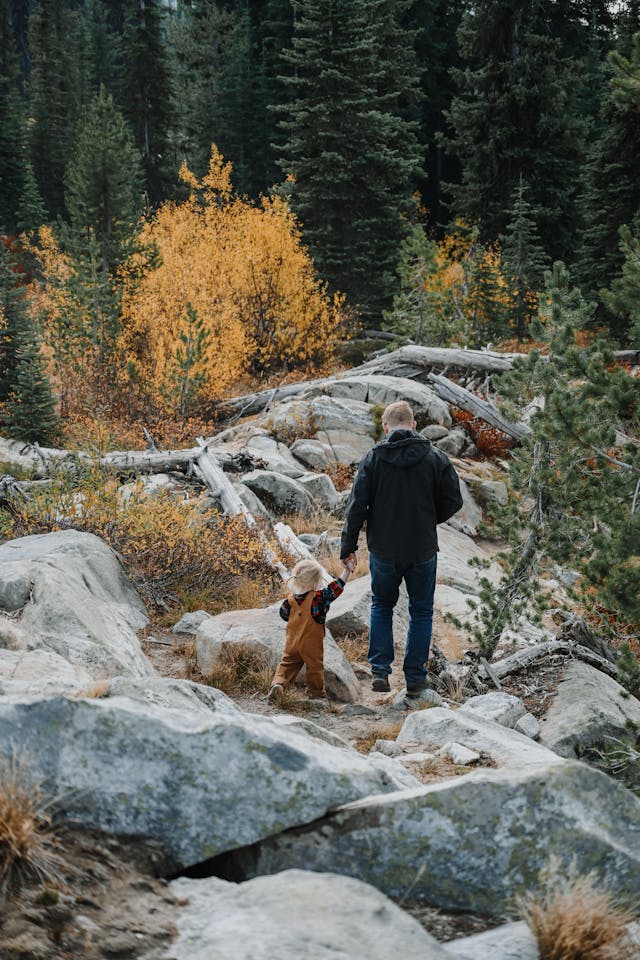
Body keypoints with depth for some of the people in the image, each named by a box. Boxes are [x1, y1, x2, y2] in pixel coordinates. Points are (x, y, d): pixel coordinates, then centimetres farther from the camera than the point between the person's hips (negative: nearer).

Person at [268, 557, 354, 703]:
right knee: (315, 666, 15)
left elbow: (284, 614, 9)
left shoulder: (291, 597, -5)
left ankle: (278, 683, -7)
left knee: (287, 663, 13)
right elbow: (338, 586, -18)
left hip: (292, 643, 3)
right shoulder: (319, 597, -20)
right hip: (312, 644, -3)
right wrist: (347, 569, -10)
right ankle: (316, 691, 30)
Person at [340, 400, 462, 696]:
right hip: (423, 550, 0)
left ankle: (380, 670, 10)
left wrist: (348, 545, 2)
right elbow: (453, 501, -2)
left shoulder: (373, 458, -7)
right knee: (421, 612, 14)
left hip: (384, 550, 0)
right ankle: (415, 678, 14)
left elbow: (357, 505, -7)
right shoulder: (435, 457, -5)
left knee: (381, 607, 20)